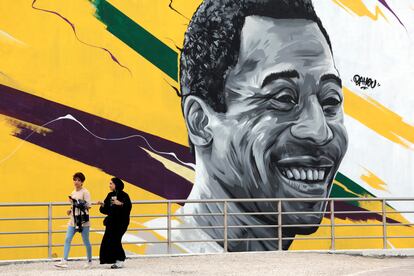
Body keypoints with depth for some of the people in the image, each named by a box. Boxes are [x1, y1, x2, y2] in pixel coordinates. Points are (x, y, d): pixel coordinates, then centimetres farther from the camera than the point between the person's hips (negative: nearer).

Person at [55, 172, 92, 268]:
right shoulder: (73, 192, 16)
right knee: (67, 239, -7)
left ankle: (89, 261, 18)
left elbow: (88, 205, -14)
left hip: (83, 220, -7)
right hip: (73, 220, 7)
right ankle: (64, 261, -12)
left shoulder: (85, 192, -6)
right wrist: (70, 210, 9)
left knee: (86, 241, 3)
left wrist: (75, 201, -19)